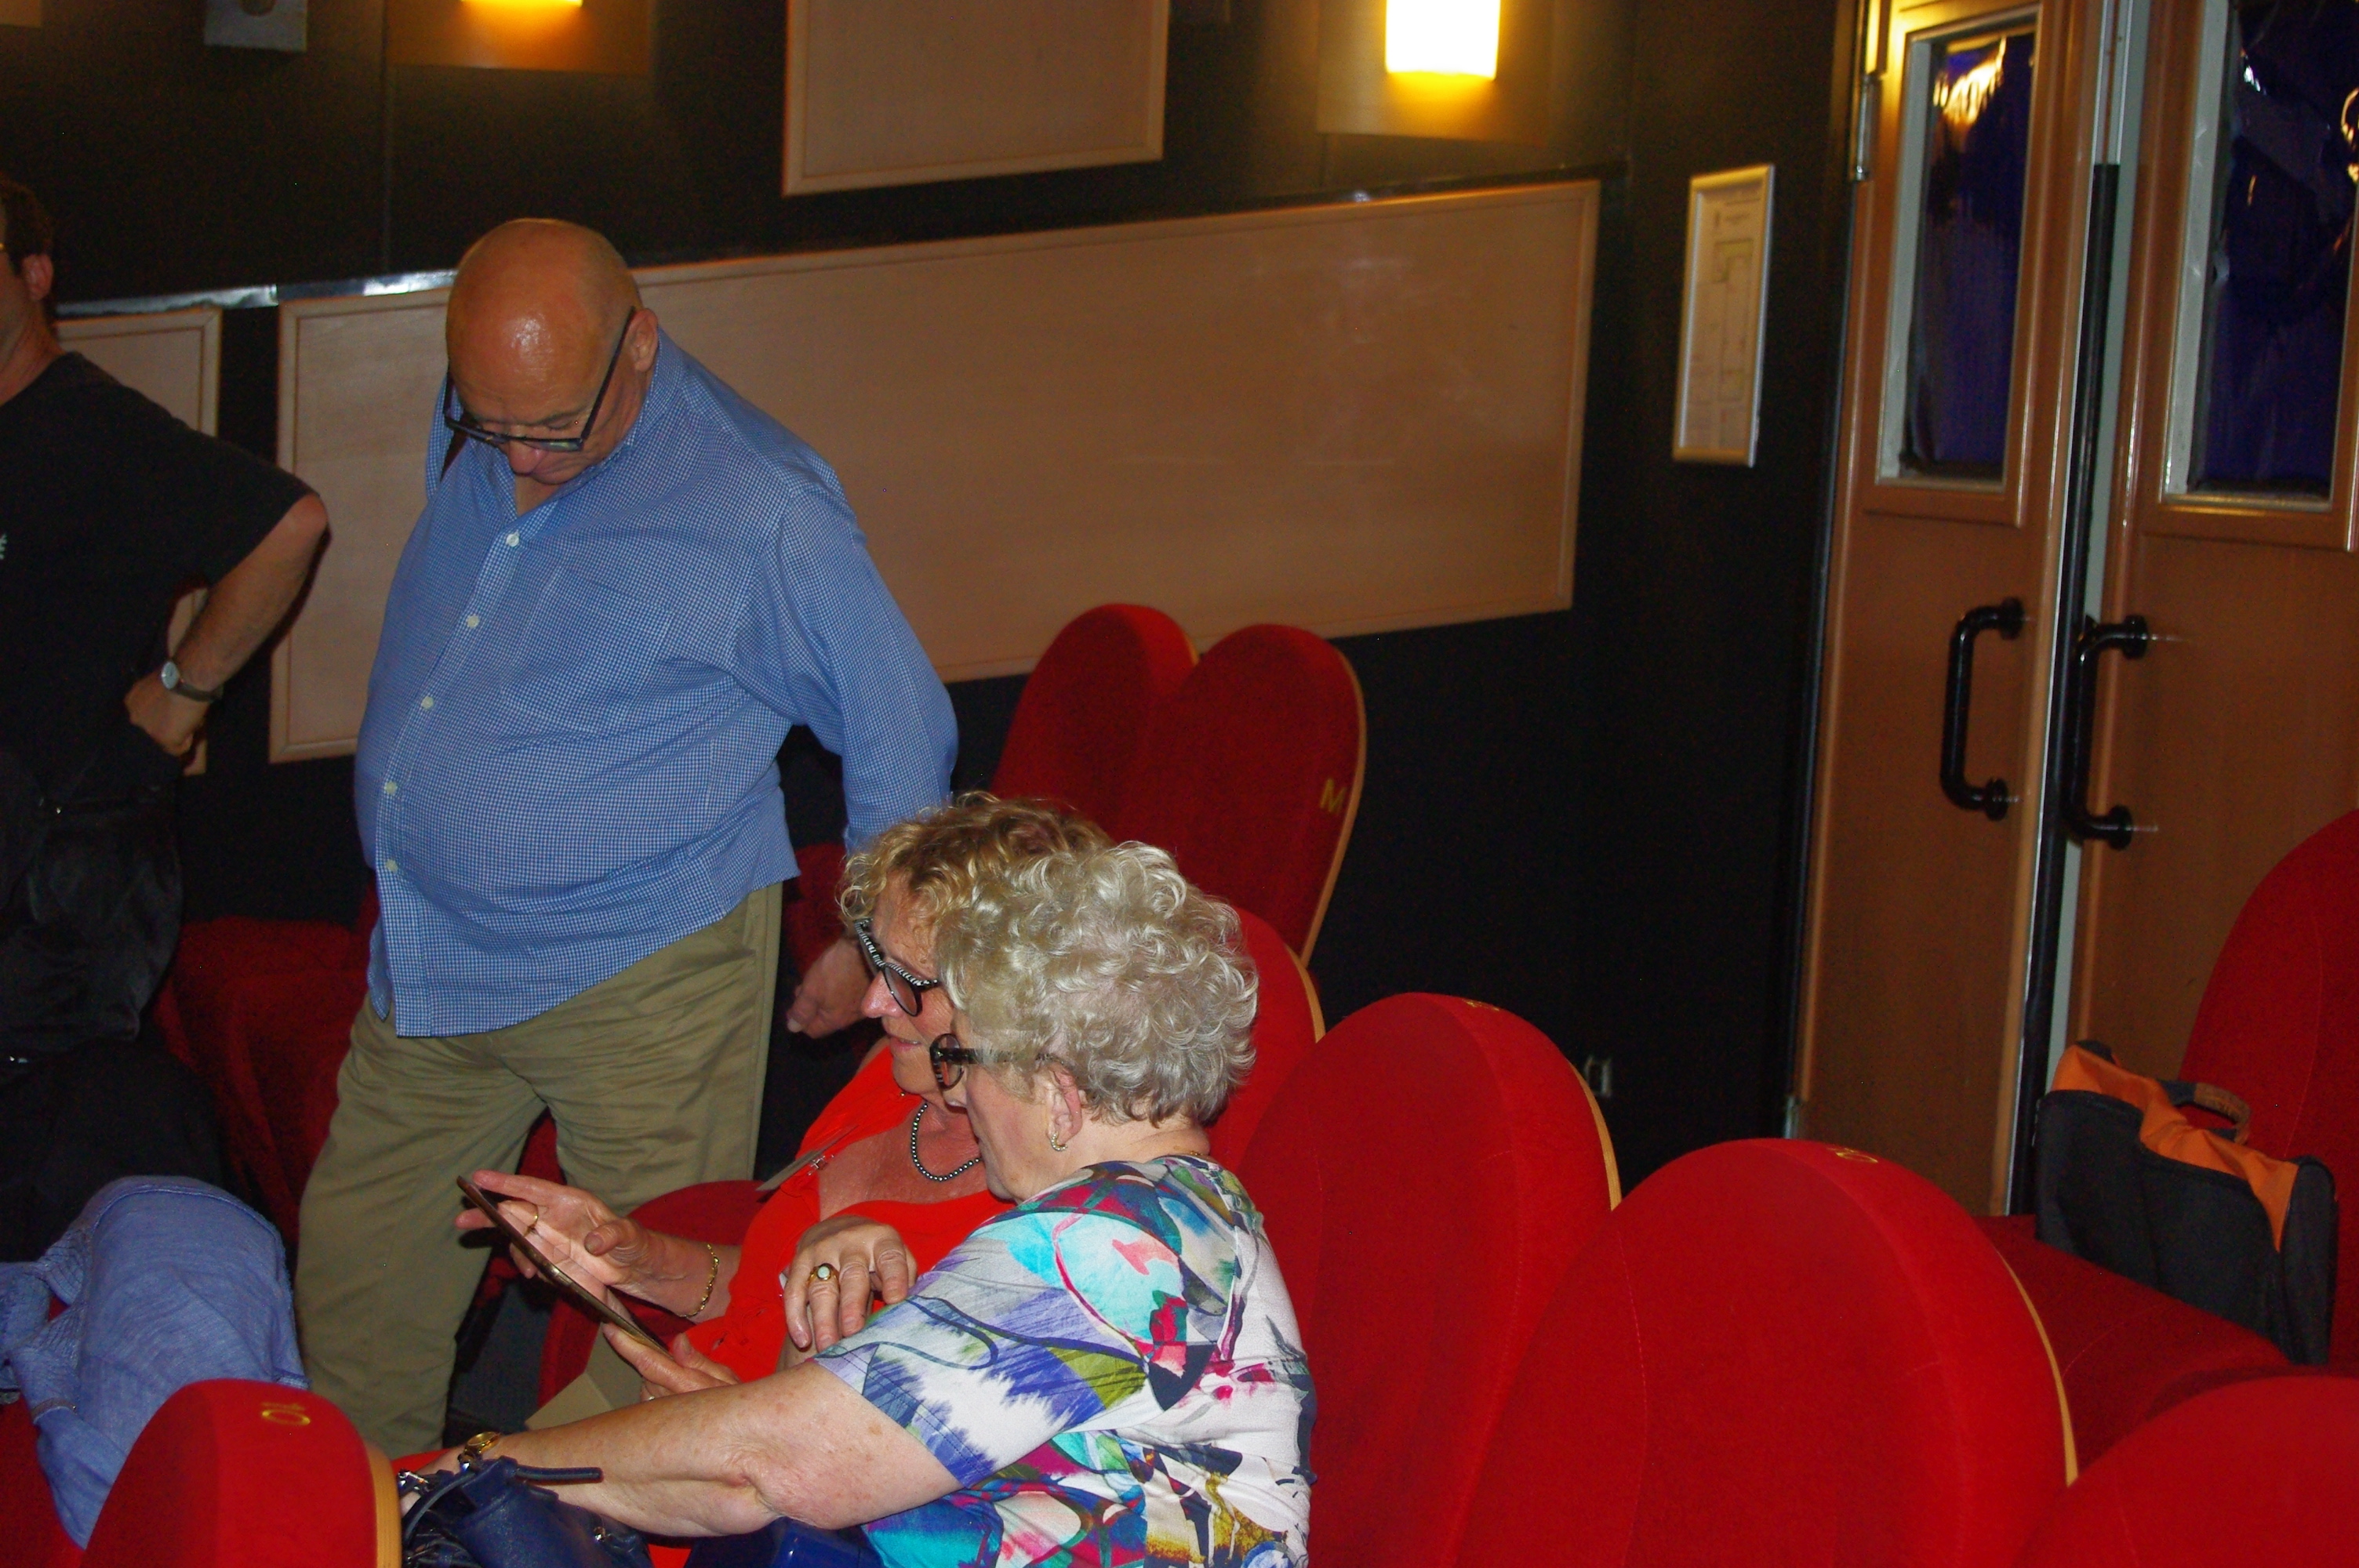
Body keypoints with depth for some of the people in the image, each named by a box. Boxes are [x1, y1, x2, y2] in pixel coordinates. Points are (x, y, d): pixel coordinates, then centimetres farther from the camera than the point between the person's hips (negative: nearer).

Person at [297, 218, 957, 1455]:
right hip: (426, 967, 6)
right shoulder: (468, 440, 3)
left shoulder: (762, 509, -15)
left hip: (642, 981, -6)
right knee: (354, 1284, 13)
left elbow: (900, 729, -2)